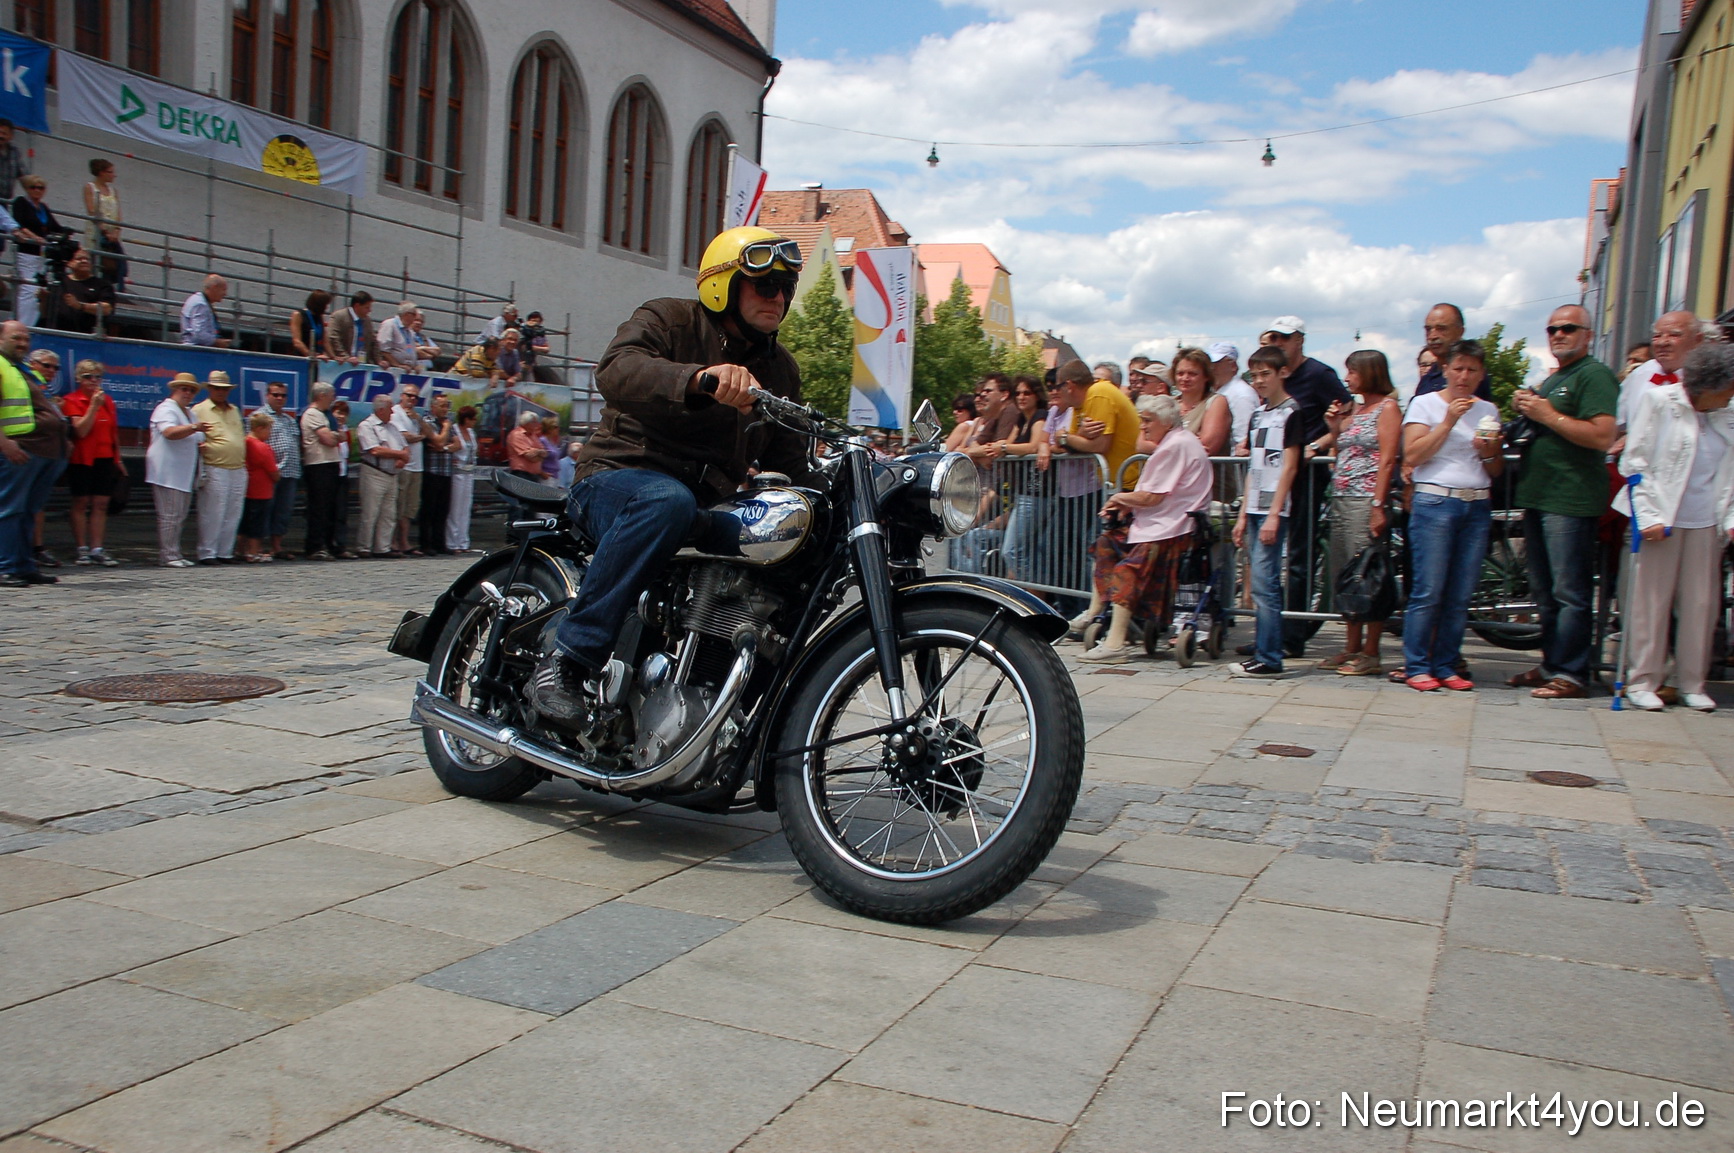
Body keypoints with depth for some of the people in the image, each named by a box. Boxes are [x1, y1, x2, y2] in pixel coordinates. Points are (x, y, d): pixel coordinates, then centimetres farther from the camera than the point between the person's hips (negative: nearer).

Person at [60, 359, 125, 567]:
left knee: (101, 505, 1)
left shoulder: (108, 400, 13)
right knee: (81, 504, 0)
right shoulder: (71, 401, -3)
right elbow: (80, 430, -15)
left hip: (105, 459, 4)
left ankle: (97, 549, 1)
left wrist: (117, 458, 17)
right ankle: (82, 550, 4)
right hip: (82, 459, -4)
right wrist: (94, 406, -19)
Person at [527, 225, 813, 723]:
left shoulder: (780, 368, 21)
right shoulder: (667, 321, 0)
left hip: (709, 507, 6)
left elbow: (788, 463, 22)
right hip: (618, 478, -6)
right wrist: (701, 377, -42)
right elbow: (617, 370, -23)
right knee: (667, 503, -41)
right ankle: (566, 658, -37)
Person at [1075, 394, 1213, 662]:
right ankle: (1095, 614, 18)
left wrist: (1121, 497, -3)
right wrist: (1124, 505, 3)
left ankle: (1115, 644, -29)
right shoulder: (1176, 442, 18)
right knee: (1106, 543, 16)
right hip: (1164, 522, 12)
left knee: (1126, 571, -22)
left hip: (1168, 530, -12)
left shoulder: (1176, 446, -17)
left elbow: (1152, 497, -21)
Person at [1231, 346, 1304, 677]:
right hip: (1255, 509, 8)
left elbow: (1289, 467, -10)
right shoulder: (1258, 415, 18)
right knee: (1260, 584, 8)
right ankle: (1263, 651, 13)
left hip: (1274, 511, -8)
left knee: (1264, 583, -11)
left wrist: (1274, 515, -16)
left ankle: (1268, 659, -8)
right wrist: (1243, 515, 15)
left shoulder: (1291, 413, -4)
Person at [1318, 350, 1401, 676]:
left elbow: (1387, 460, -12)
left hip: (1367, 500, -8)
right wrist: (1334, 427, 7)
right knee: (1344, 579, 9)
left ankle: (1371, 654, -1)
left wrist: (1378, 506, -18)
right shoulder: (1354, 409, 18)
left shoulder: (1388, 408, -4)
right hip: (1341, 499, 8)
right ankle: (1352, 648, 17)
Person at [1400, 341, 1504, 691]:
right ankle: (1416, 667, -1)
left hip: (1478, 507, 4)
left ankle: (1446, 666, 9)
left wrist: (1489, 452, -4)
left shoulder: (1488, 410, 15)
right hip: (1435, 503, -4)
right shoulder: (1425, 404, 3)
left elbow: (1497, 470, 17)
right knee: (1427, 593, -8)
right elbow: (1412, 455, -9)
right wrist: (1449, 421, -13)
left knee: (1460, 596, 2)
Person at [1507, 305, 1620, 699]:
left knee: (1570, 593, -8)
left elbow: (1603, 435, -19)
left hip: (1571, 500, -10)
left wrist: (1548, 415, -16)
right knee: (1544, 592, 14)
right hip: (1538, 497, 10)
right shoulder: (1550, 380, 22)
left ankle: (1570, 673, -5)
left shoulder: (1594, 375, -7)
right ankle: (1550, 664, 21)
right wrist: (1526, 410, 13)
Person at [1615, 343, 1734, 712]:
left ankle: (1691, 683, 15)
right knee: (1650, 602, -1)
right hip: (1661, 519, -4)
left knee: (1701, 605, 5)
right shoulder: (1658, 400, -2)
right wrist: (1649, 516, -11)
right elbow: (1635, 462, -4)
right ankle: (1641, 681, 8)